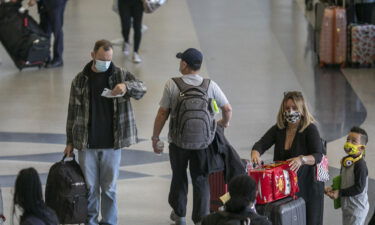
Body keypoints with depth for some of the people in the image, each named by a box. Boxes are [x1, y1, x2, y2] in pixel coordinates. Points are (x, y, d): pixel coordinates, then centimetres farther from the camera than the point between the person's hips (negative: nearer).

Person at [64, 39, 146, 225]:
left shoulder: (120, 75, 1)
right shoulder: (80, 80, 2)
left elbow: (142, 89, -11)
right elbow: (72, 112, 7)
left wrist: (126, 86, -33)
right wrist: (70, 141, 6)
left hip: (112, 143, 0)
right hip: (86, 144, 0)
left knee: (109, 188, 7)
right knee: (89, 187, 5)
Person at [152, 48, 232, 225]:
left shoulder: (172, 85, -11)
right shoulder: (210, 86, -5)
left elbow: (162, 114, -8)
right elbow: (227, 109, 3)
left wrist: (155, 137, 4)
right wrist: (224, 123, 25)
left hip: (178, 141, -1)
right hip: (203, 142, 1)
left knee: (179, 177, 18)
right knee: (201, 180, 10)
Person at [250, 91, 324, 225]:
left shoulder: (310, 129, -10)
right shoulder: (278, 129, 4)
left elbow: (318, 156, -20)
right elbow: (261, 144, -5)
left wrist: (302, 160, -42)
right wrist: (255, 154, -29)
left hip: (307, 187, -4)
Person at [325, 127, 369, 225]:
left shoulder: (360, 165, -23)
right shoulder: (345, 161, 4)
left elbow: (359, 188, -24)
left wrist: (340, 193, -20)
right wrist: (333, 188, -1)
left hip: (357, 208, -9)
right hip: (346, 206, 9)